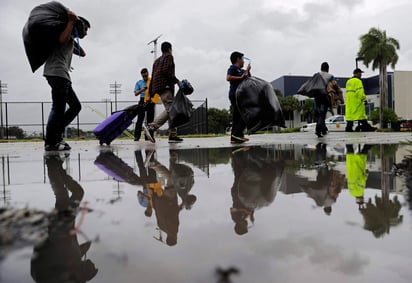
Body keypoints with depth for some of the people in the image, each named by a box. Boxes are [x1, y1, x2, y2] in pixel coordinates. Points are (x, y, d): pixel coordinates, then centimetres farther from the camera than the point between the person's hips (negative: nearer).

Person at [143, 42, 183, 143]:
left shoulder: (157, 60, 30)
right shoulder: (168, 56, 5)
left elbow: (152, 78, 25)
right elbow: (165, 71, -14)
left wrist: (150, 95, 22)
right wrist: (177, 81, -9)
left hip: (157, 86, 9)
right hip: (165, 86, -9)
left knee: (171, 110, 5)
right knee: (169, 109, -18)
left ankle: (173, 135, -2)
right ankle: (151, 127, -31)